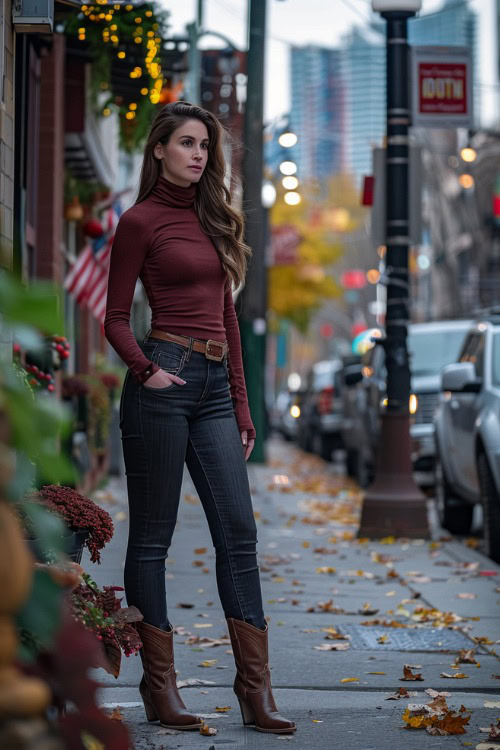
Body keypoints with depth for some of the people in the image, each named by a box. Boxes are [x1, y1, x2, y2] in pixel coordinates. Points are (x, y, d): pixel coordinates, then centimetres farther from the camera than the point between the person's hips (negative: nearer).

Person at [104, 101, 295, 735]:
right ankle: (159, 686, 7)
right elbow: (115, 318, -1)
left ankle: (256, 689, 1)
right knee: (152, 535, 1)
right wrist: (144, 371, -18)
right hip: (165, 380, -6)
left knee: (238, 532, 0)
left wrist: (241, 403, 16)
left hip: (215, 386, 6)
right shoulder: (141, 220, 0)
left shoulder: (213, 218, 18)